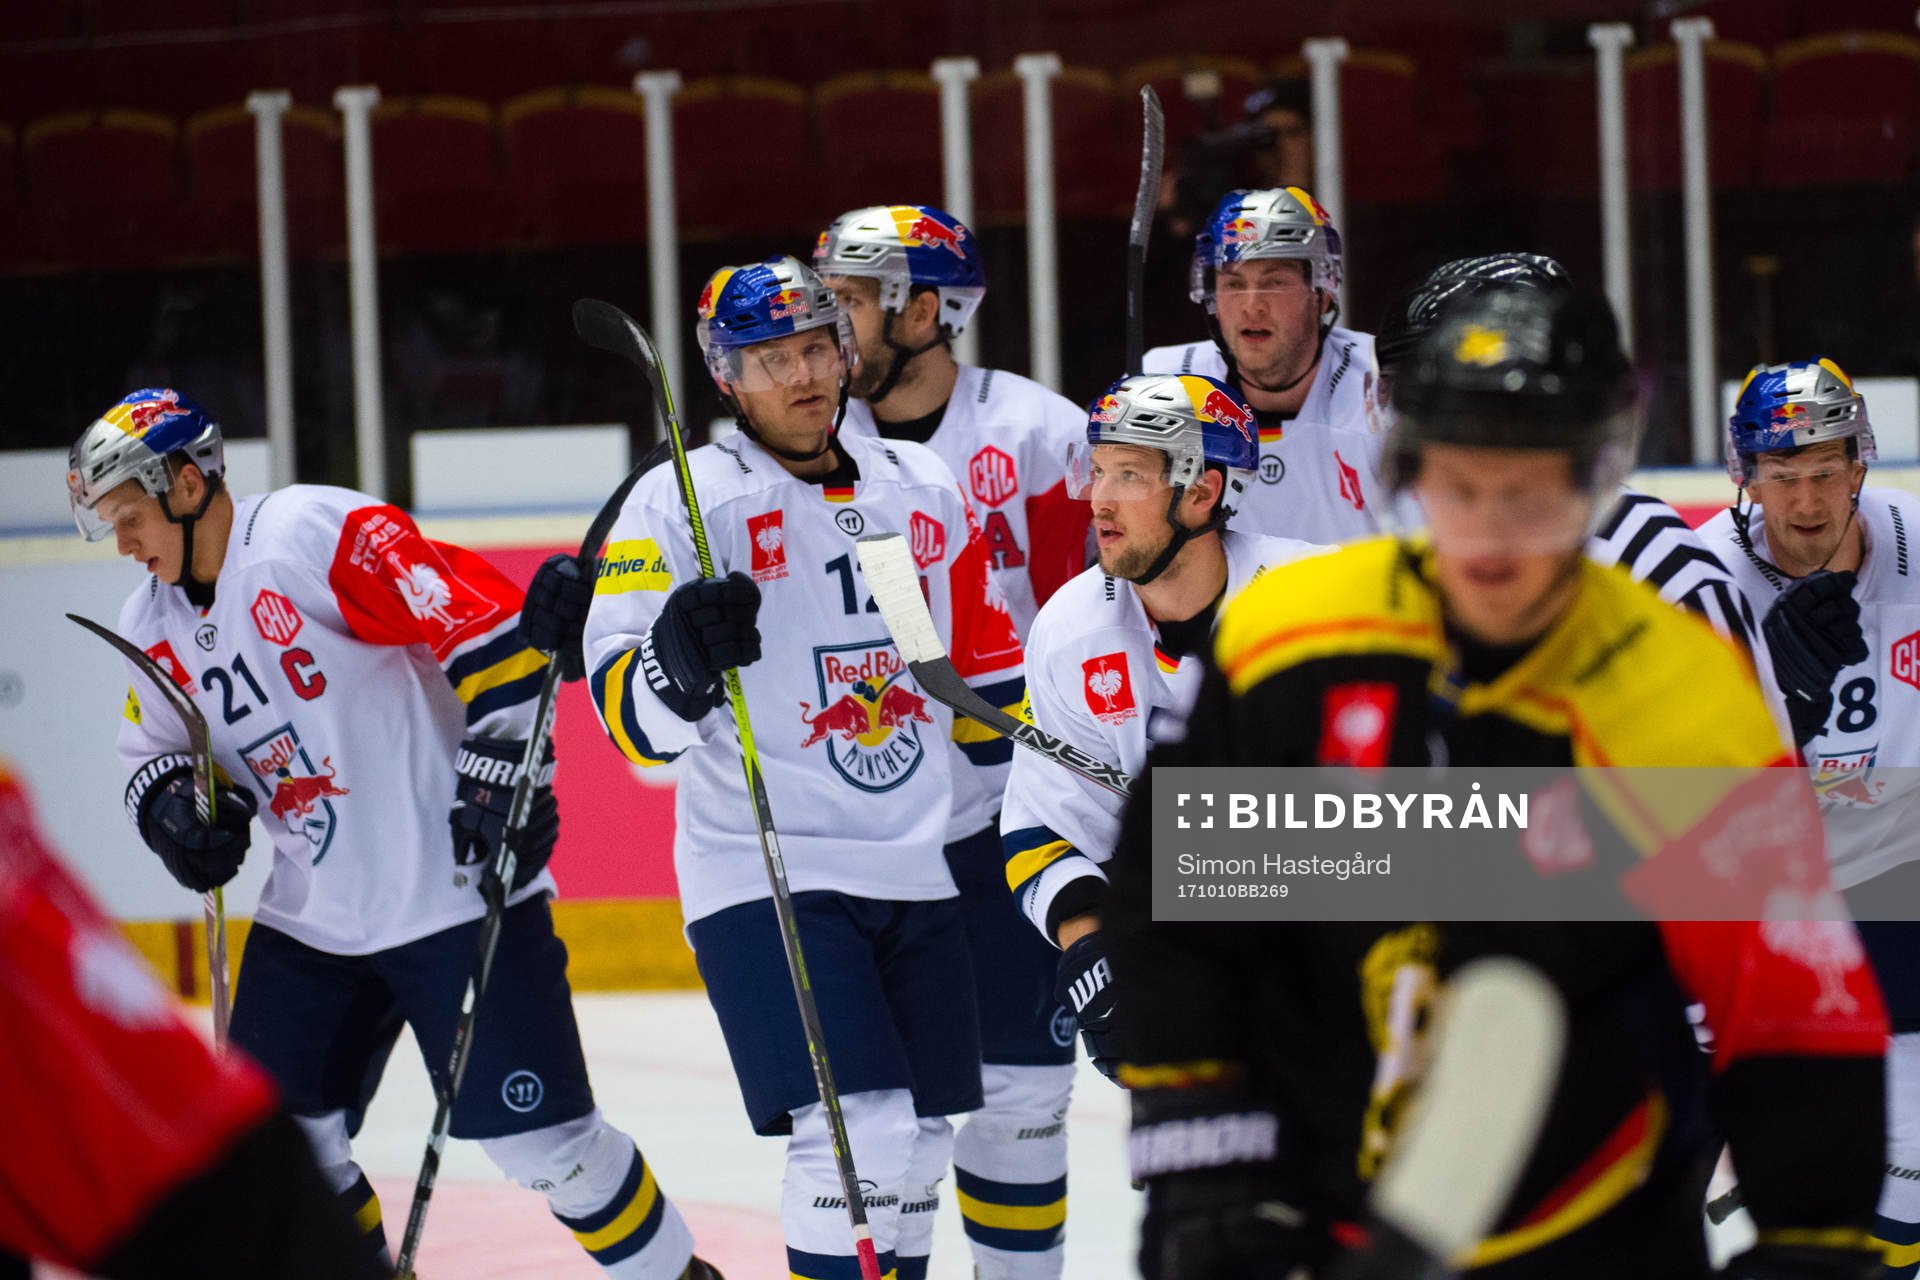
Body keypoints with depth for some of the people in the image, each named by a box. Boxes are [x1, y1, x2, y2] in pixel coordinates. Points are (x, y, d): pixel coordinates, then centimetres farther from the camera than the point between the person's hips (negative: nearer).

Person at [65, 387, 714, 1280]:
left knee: (540, 1137, -8)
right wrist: (174, 799, -1)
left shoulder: (320, 535, -16)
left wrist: (503, 772, -21)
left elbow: (492, 627, -19)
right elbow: (155, 748, 21)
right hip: (314, 919, 7)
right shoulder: (153, 626, 9)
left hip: (458, 889, -7)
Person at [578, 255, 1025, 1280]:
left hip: (913, 872, 6)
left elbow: (988, 669, 21)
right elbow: (631, 718, -13)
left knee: (917, 1148, 10)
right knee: (861, 1132, -18)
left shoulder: (924, 491, 10)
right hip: (763, 877, -6)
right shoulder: (679, 504, -7)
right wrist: (682, 656, -33)